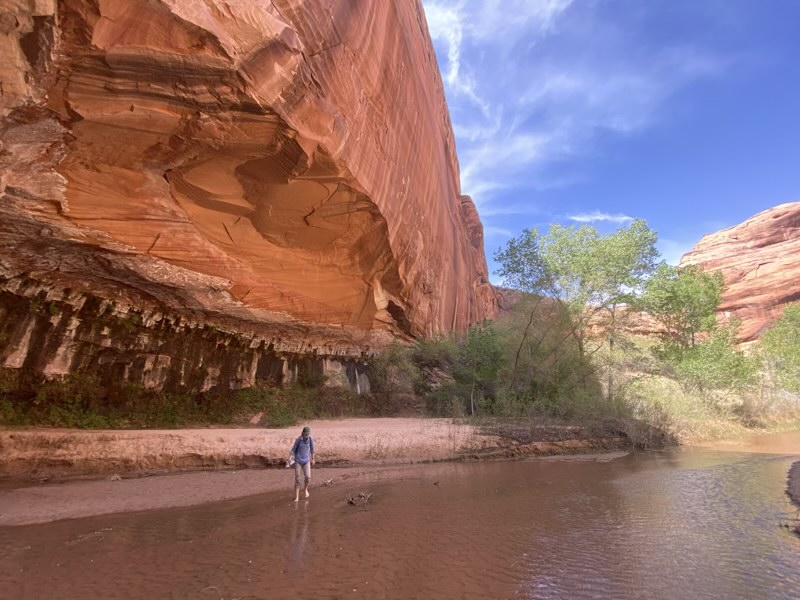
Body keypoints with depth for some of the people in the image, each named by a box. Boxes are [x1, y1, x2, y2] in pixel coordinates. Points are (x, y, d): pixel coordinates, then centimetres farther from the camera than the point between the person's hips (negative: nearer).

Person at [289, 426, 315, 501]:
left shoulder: (310, 438, -11)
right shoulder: (298, 439, -17)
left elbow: (312, 448, 3)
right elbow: (293, 449, -11)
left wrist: (312, 459, 12)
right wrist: (290, 458, -26)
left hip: (306, 461, 2)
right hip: (298, 461, -2)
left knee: (308, 477, -9)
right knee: (298, 479, -2)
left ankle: (305, 489, 22)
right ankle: (297, 497, 12)